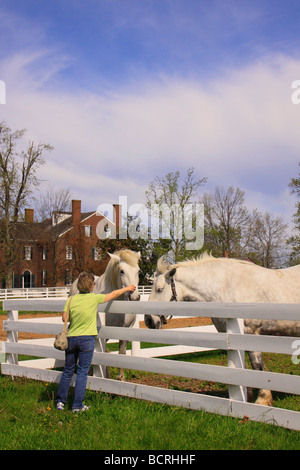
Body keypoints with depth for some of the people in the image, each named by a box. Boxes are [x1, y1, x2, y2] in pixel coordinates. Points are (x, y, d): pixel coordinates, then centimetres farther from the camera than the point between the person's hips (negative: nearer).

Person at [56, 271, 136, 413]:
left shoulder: (71, 299, -1)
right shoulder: (94, 298, -6)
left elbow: (64, 318, 0)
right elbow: (113, 294, 7)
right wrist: (127, 288, 23)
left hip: (71, 338, 3)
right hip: (86, 339, -3)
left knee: (68, 370, 15)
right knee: (82, 372, 3)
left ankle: (60, 401, 20)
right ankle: (77, 405, 6)